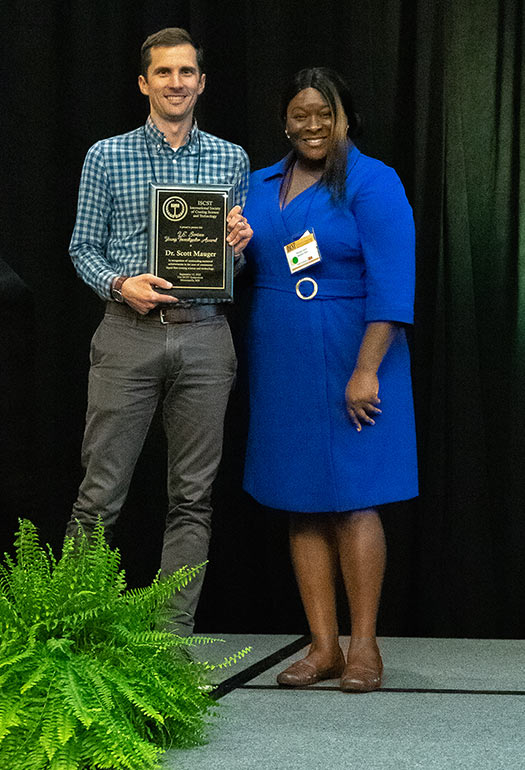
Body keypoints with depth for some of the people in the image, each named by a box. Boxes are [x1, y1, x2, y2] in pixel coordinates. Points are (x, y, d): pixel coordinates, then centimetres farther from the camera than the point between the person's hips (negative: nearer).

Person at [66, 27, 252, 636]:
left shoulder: (231, 160, 11)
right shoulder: (107, 156, 5)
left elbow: (241, 263, 15)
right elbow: (83, 248, 6)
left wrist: (240, 243, -7)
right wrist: (120, 285, -13)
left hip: (204, 338, 2)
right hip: (129, 335, -2)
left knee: (192, 495, 5)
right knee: (101, 492, -2)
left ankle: (176, 634, 12)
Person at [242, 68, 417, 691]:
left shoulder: (373, 184, -6)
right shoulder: (261, 185, 12)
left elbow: (391, 283, -13)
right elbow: (243, 266, 20)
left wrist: (366, 370, -19)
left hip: (349, 361, -5)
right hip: (281, 362, 6)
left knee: (352, 501, -3)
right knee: (302, 506, 6)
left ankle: (364, 646, 6)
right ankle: (323, 646, 12)